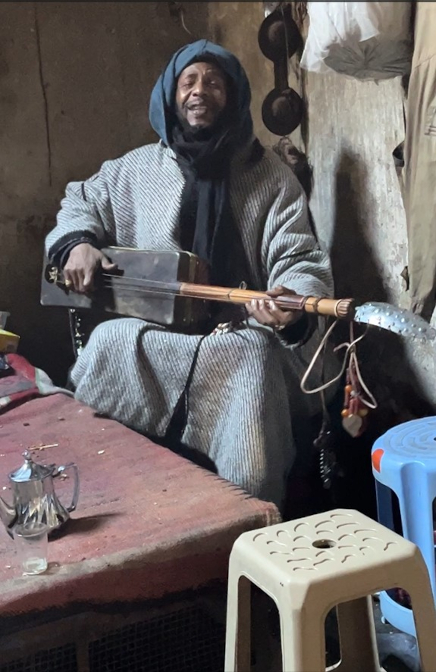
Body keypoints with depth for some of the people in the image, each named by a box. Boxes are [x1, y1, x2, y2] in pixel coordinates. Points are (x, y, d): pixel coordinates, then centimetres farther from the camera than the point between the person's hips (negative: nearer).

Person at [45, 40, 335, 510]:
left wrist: (291, 303, -29)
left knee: (252, 355, -37)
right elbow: (81, 202, 27)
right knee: (109, 342, -31)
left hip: (240, 331, -2)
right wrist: (77, 243, 3)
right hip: (149, 332, 2)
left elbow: (300, 261, -4)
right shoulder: (138, 168, 12)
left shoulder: (270, 176, 3)